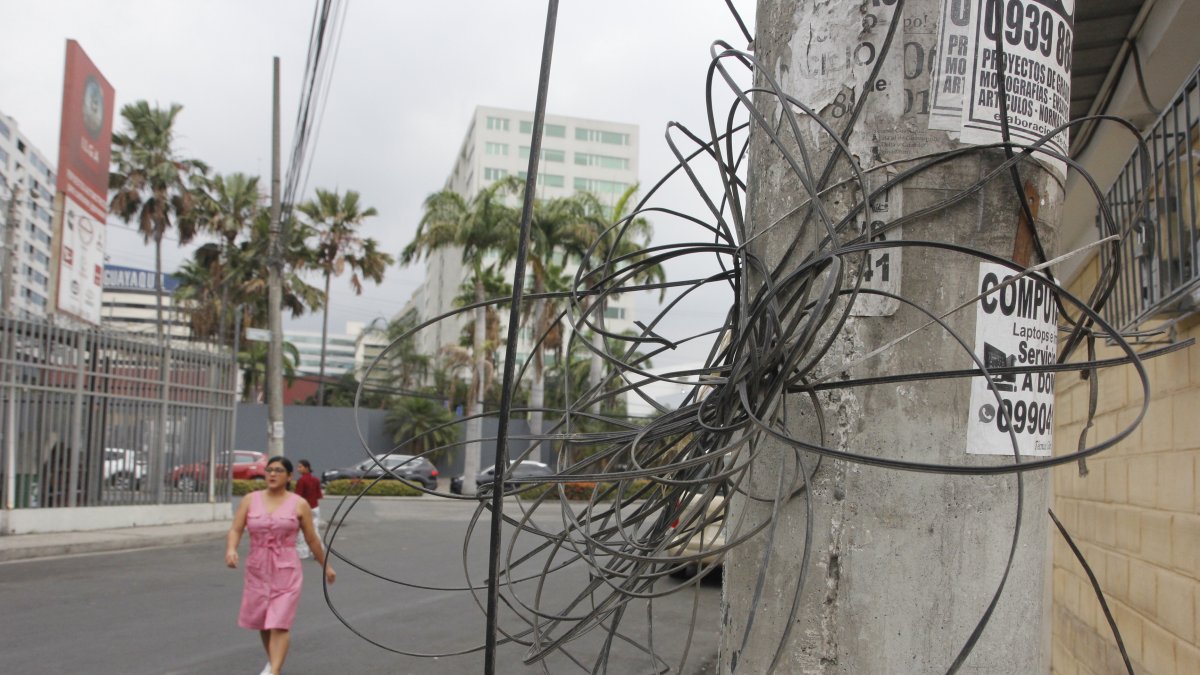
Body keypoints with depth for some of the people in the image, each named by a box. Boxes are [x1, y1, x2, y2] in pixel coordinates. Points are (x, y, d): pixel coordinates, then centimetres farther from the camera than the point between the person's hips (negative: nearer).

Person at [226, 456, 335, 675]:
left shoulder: (299, 504, -2)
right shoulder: (251, 499, 3)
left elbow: (312, 539, 6)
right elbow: (235, 529, -3)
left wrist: (325, 566, 12)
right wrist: (231, 549, -23)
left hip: (286, 570, -3)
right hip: (257, 570, 3)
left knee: (279, 624, -11)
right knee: (262, 622, 16)